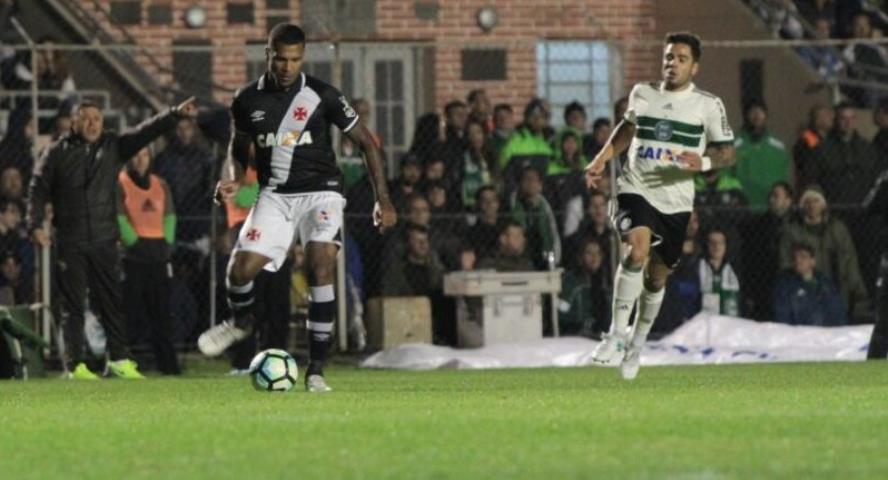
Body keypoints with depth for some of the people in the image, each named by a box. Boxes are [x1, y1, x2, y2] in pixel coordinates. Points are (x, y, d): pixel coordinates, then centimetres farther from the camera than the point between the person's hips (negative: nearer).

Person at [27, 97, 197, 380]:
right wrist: (36, 225, -9)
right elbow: (38, 190, 3)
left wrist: (175, 115, -17)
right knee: (73, 305, 0)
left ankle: (119, 359, 10)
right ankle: (76, 364, 2)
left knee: (111, 301, 4)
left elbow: (146, 132, -3)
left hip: (104, 240, 2)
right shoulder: (57, 153, 2)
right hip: (70, 244, -2)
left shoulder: (113, 147, 7)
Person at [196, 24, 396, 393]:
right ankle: (241, 320, 25)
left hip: (320, 192, -2)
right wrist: (236, 180, -2)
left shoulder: (322, 96, -8)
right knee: (241, 269, -13)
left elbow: (365, 142, 0)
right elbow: (240, 145, 19)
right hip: (275, 195, 2)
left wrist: (383, 199, -4)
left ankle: (316, 370, -16)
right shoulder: (248, 100, 0)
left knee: (321, 267, -23)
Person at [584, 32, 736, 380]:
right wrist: (602, 159, 13)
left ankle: (636, 344, 33)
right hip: (635, 190, 0)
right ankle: (617, 333, -23)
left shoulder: (708, 105, -1)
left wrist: (703, 162, -20)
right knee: (637, 249, -29)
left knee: (656, 276, 10)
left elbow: (728, 153, 1)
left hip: (675, 201, 0)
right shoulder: (642, 95, 6)